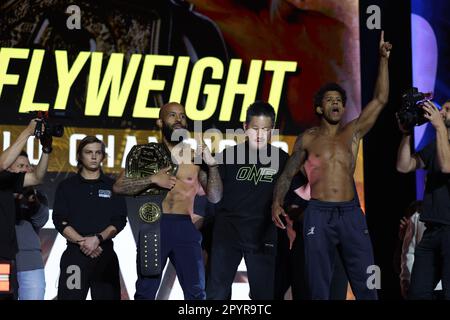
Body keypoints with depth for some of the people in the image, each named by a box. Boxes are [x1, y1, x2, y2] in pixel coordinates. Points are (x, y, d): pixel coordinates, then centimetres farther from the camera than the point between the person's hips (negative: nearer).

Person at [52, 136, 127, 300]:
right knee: (71, 297, -9)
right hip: (75, 253, -1)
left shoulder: (112, 186, 12)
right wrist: (82, 242, -12)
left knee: (107, 296, -4)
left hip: (105, 253, 1)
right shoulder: (67, 186, 10)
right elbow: (60, 221, 2)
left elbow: (120, 221, 4)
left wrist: (98, 239, -12)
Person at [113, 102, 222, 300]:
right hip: (154, 226, -1)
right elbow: (118, 187, 5)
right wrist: (152, 179, -5)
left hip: (185, 227, 1)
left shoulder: (196, 156, 13)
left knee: (196, 292, -5)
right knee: (146, 291, -1)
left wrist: (212, 164, -4)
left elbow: (214, 197, 9)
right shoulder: (145, 153, 11)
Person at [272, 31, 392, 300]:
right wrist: (277, 202, -7)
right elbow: (287, 174, 11)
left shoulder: (353, 133, 12)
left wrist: (383, 59, 2)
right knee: (320, 287, 1)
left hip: (351, 213, 1)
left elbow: (381, 100, 7)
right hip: (319, 214, -1)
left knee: (366, 285, -2)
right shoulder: (308, 139, 10)